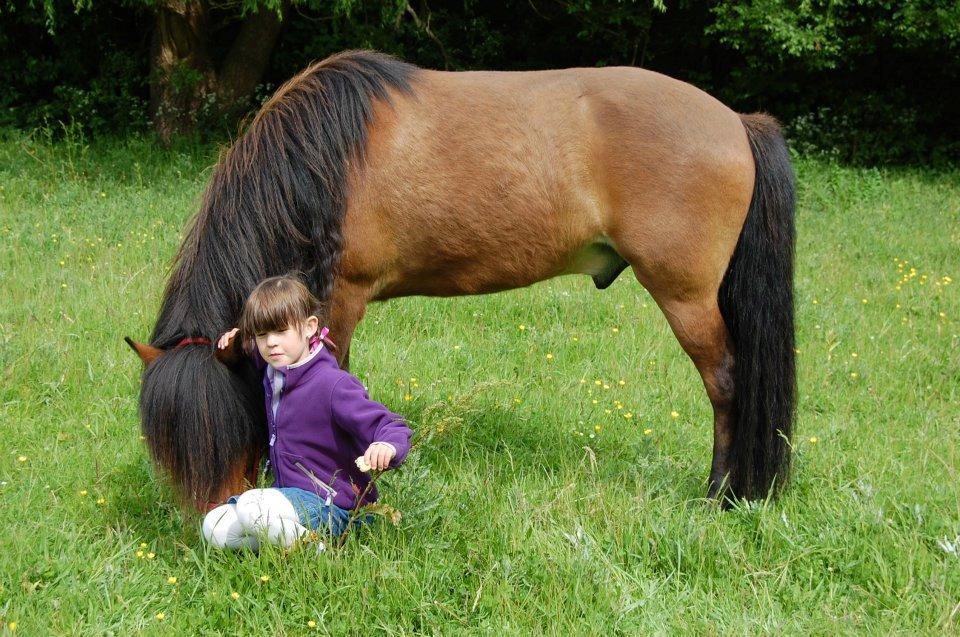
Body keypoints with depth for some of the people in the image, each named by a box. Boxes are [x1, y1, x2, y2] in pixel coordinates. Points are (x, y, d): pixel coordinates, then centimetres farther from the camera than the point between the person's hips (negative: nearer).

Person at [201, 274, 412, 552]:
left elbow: (393, 427, -24)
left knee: (250, 507, -31)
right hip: (292, 495, 8)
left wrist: (387, 447, -48)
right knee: (214, 527, -6)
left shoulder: (333, 385, -20)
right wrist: (238, 343, 11)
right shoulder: (272, 373, 6)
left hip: (333, 506, -8)